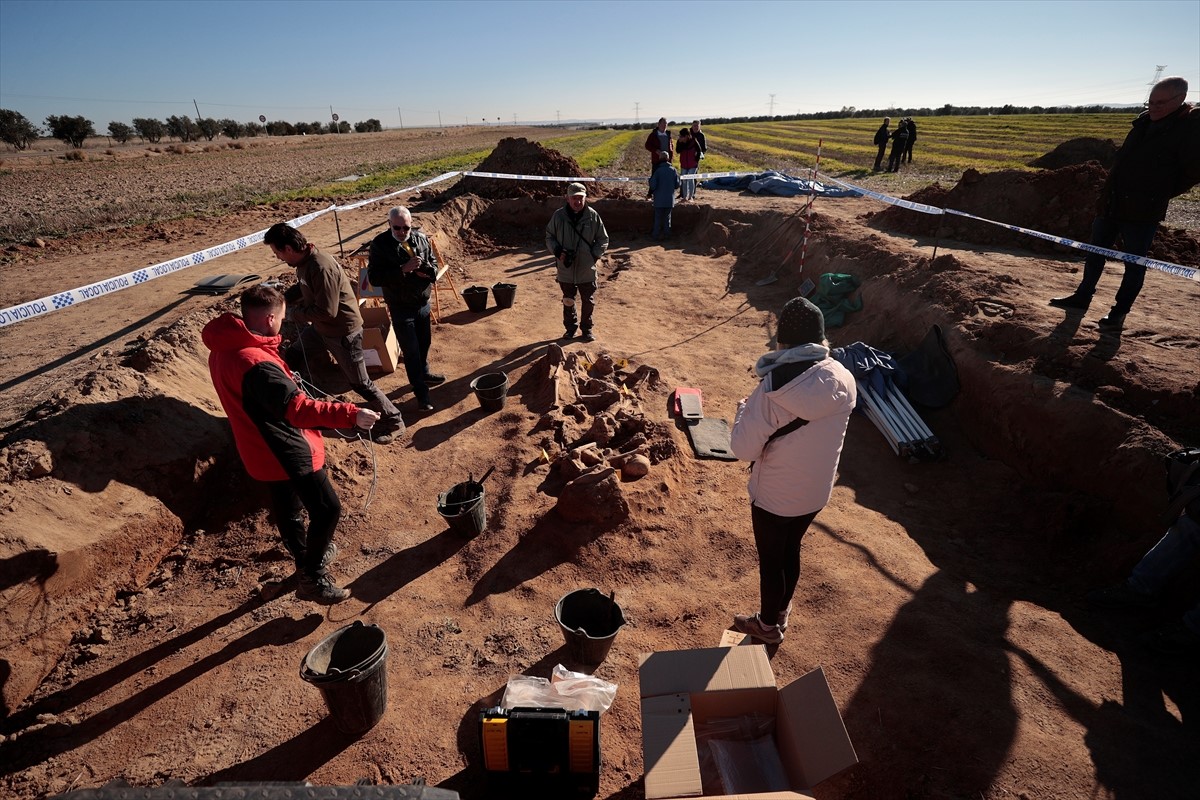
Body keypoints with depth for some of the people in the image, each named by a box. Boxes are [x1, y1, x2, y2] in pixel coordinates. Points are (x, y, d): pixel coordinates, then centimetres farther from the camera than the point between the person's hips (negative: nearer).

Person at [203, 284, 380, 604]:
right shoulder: (256, 364, -32)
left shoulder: (223, 349, 0)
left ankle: (308, 557, 47)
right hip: (287, 451, -10)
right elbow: (298, 408, -35)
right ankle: (313, 578, 12)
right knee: (327, 509, 1)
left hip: (263, 449, 10)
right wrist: (350, 414, -35)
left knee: (286, 506, 25)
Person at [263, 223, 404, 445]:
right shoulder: (303, 261, -2)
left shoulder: (322, 267, -31)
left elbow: (326, 311, -30)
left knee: (359, 383, 0)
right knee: (289, 360, 23)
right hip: (319, 327, 10)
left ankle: (393, 421, 15)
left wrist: (294, 313, -16)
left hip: (343, 331, -10)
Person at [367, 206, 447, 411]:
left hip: (423, 303, 5)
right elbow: (374, 278, -19)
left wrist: (428, 271, -14)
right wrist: (403, 270, -30)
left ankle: (424, 374, 47)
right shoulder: (380, 244, -15)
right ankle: (421, 392, 13)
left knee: (425, 342, 22)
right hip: (400, 307, -5)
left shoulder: (421, 238, -2)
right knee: (411, 350, 1)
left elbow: (433, 263, 11)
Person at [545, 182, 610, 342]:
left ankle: (587, 328, 29)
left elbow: (603, 239, 3)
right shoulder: (559, 216, -6)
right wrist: (557, 251, -10)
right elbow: (549, 237, 6)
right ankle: (570, 328, 33)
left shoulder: (593, 216, -7)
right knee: (568, 301, 14)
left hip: (587, 269, 0)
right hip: (565, 269, 1)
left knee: (588, 301, 10)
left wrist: (595, 255, -9)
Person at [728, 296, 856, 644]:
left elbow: (744, 449, -23)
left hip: (774, 495, -5)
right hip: (817, 491, 5)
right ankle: (781, 613, 50)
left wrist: (744, 410, -7)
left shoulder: (773, 390, -30)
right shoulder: (845, 381, -13)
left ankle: (768, 625, 42)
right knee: (791, 551, 27)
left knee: (770, 560, 18)